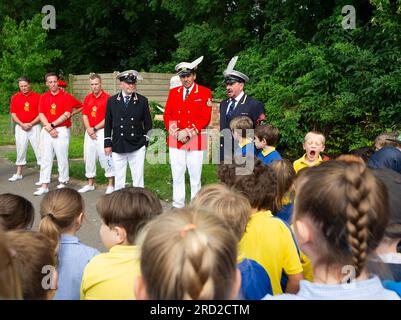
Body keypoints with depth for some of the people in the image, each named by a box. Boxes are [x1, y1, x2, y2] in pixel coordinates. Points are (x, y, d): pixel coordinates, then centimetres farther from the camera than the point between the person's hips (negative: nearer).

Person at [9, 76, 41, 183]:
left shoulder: (37, 97, -1)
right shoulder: (15, 97, 6)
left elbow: (41, 114, -3)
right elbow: (13, 114, 3)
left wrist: (31, 124, -12)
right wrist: (22, 124, -11)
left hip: (34, 126, -2)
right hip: (20, 127, 3)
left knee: (39, 148, -4)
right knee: (20, 150, 9)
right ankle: (19, 173, 20)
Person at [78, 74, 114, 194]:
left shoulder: (107, 98, -7)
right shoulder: (87, 98, 11)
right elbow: (84, 115, 8)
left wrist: (95, 128, -10)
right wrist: (89, 129, -7)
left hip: (102, 131, -6)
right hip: (89, 132, 6)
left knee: (105, 157, -6)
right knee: (89, 157, 11)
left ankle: (111, 185, 4)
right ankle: (90, 184, 23)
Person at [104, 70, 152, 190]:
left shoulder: (142, 101, 2)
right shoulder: (112, 101, 5)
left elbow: (147, 123, 7)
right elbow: (108, 123, 7)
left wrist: (145, 140, 2)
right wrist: (107, 143, 4)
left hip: (137, 146, -1)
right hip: (117, 146, 1)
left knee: (138, 177, 3)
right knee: (119, 178, 8)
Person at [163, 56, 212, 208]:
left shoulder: (205, 92, 0)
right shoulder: (173, 92, 12)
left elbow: (205, 118, -6)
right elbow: (167, 115, 8)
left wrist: (188, 132, -13)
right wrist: (176, 132, -8)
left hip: (195, 141, -3)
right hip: (175, 141, 3)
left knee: (195, 177, 2)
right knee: (177, 176, 8)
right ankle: (177, 206, 18)